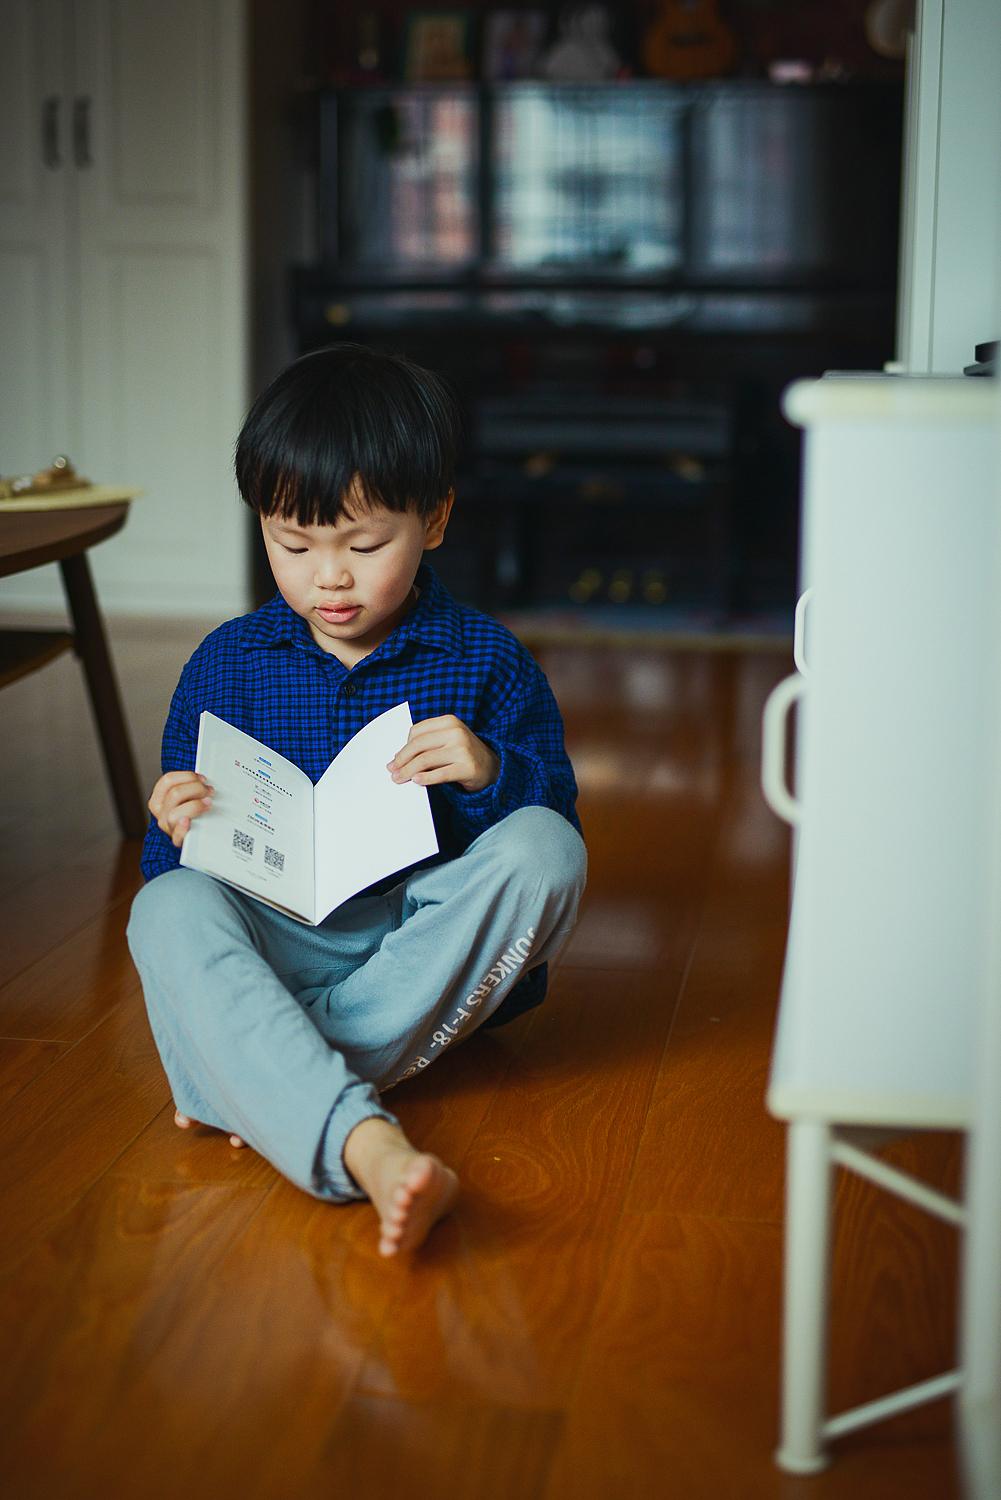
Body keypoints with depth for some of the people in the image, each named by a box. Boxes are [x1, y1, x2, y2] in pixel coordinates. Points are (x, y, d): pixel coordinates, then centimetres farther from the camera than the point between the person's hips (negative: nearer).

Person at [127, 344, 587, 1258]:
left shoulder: (487, 662, 5)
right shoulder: (224, 665, 9)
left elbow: (558, 821, 3)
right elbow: (171, 866, 14)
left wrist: (494, 774, -18)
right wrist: (177, 830, -11)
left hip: (431, 950, 0)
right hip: (275, 946, 1)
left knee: (541, 849, -28)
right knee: (169, 911, -30)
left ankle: (262, 1085, -30)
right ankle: (367, 1146, -54)